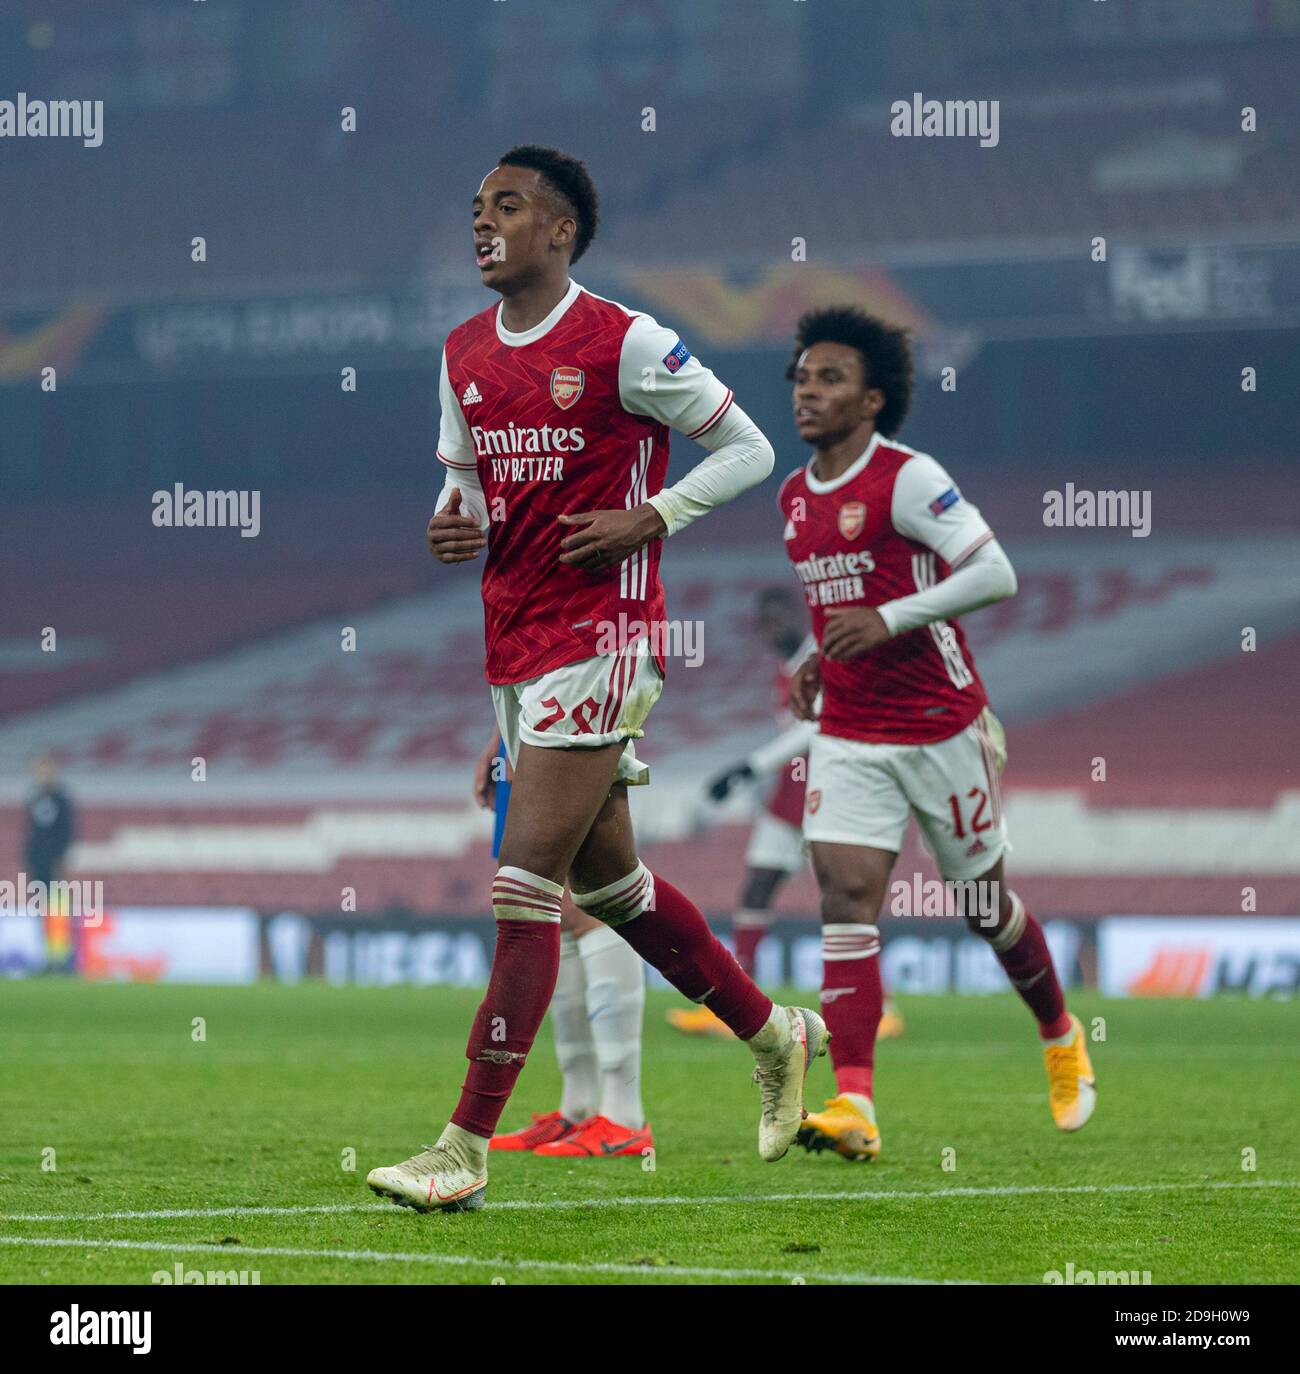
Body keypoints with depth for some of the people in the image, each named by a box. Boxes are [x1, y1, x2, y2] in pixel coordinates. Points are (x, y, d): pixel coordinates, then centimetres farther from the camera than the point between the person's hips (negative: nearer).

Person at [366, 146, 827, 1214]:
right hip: (514, 640, 8)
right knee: (608, 876, 17)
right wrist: (452, 526, -1)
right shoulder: (466, 354, 11)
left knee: (524, 888, -13)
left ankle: (466, 1151, -14)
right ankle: (774, 1035, 36)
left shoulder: (625, 344, -9)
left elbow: (748, 450, -2)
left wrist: (649, 520, -14)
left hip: (600, 635, -8)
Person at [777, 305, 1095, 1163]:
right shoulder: (796, 498, 9)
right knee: (845, 896, -13)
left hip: (941, 729, -5)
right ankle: (854, 1107, -21)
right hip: (849, 735, 5)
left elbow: (996, 575, -20)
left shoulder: (907, 479, -14)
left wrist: (887, 620, -26)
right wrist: (821, 661, 9)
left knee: (985, 905, 9)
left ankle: (1062, 1040, 38)